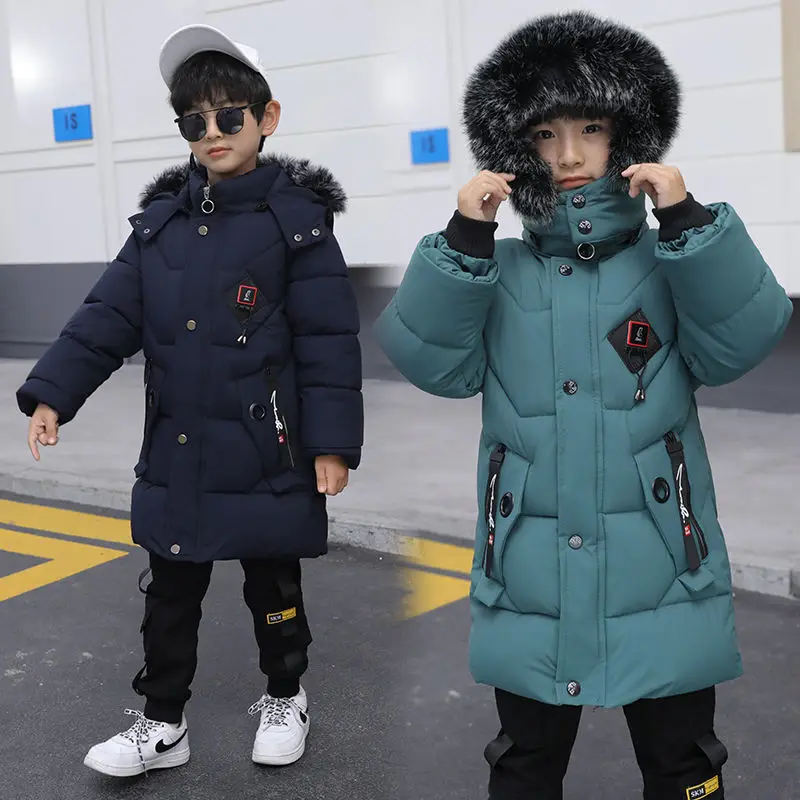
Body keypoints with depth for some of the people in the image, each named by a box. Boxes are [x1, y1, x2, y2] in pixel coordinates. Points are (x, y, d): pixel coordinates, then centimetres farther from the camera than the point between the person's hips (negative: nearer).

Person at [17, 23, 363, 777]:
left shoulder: (297, 218, -11)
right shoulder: (161, 221, 3)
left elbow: (328, 341, -12)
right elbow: (108, 317, 2)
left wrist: (333, 440, -15)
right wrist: (51, 391, -7)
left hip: (267, 458, -4)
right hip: (175, 457, 4)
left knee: (273, 588, 15)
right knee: (170, 596, 15)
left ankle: (284, 698, 38)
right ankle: (161, 723, 30)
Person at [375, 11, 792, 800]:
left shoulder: (668, 264, -1)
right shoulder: (498, 276, 1)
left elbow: (736, 343, -15)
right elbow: (433, 360, -11)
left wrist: (687, 222, -23)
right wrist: (463, 241, -19)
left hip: (661, 580, 0)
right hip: (529, 585, 1)